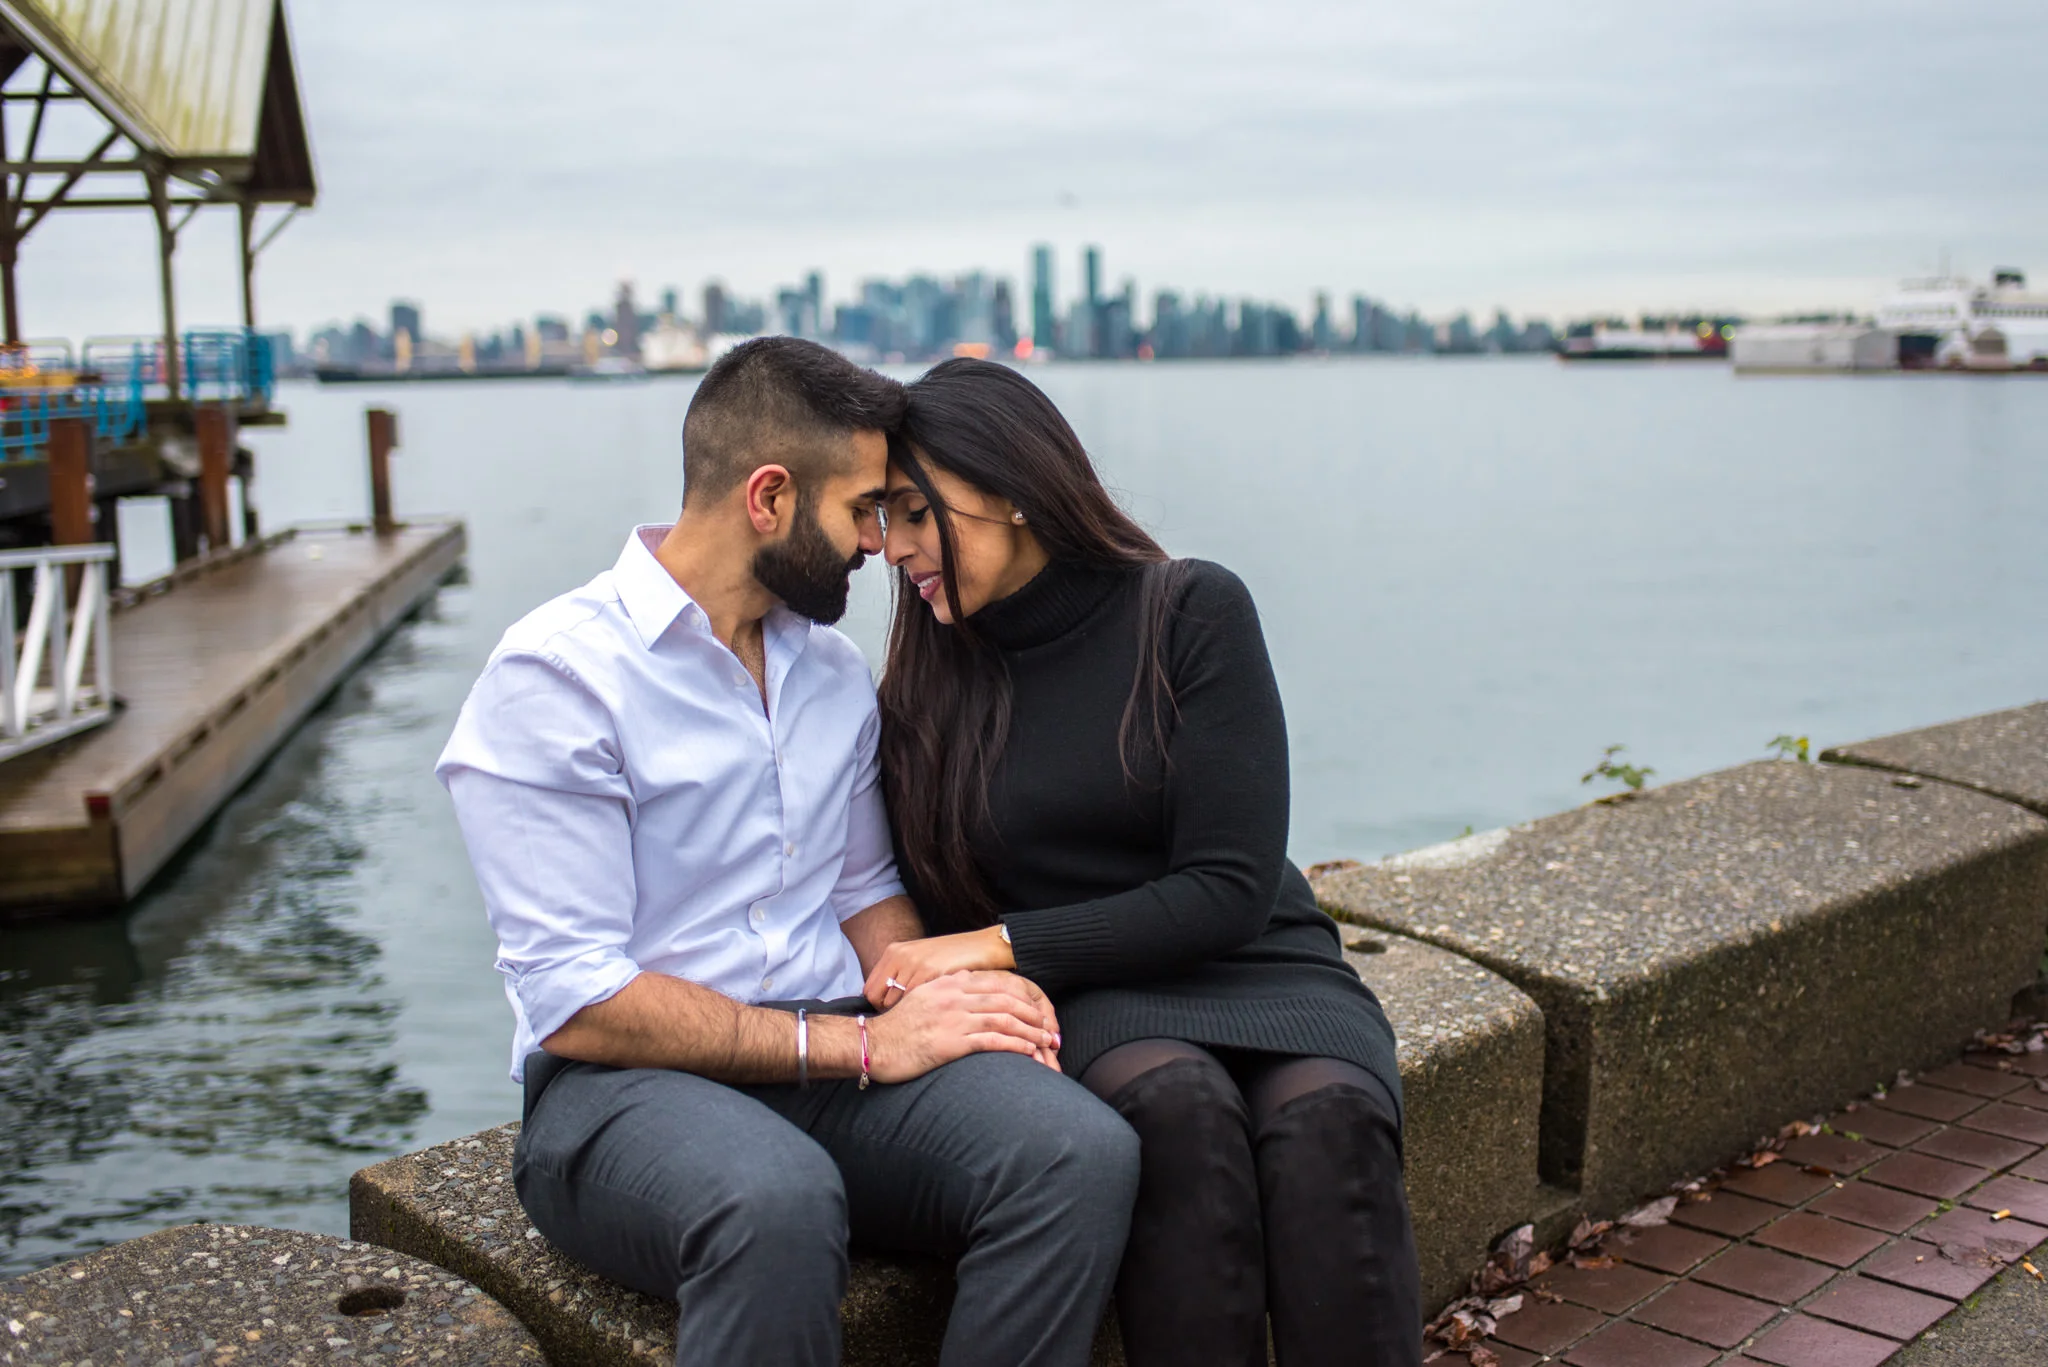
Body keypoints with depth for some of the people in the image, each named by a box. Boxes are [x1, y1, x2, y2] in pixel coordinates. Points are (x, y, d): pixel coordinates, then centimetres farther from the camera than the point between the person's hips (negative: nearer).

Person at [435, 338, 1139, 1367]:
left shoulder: (836, 671, 14)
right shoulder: (554, 675, -9)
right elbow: (577, 1004, -15)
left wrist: (944, 992, -1)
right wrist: (862, 1044, -16)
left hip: (839, 1055, 6)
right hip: (622, 1086, -5)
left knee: (1084, 1153, -25)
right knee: (780, 1204, -40)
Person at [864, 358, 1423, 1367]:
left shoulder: (1193, 612, -6)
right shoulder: (922, 694, 4)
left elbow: (1231, 891, -11)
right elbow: (937, 917, 10)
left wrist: (1003, 944, -16)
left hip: (1256, 970, -1)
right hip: (1089, 1001, 1)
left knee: (1328, 1118, -34)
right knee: (1182, 1107, -34)